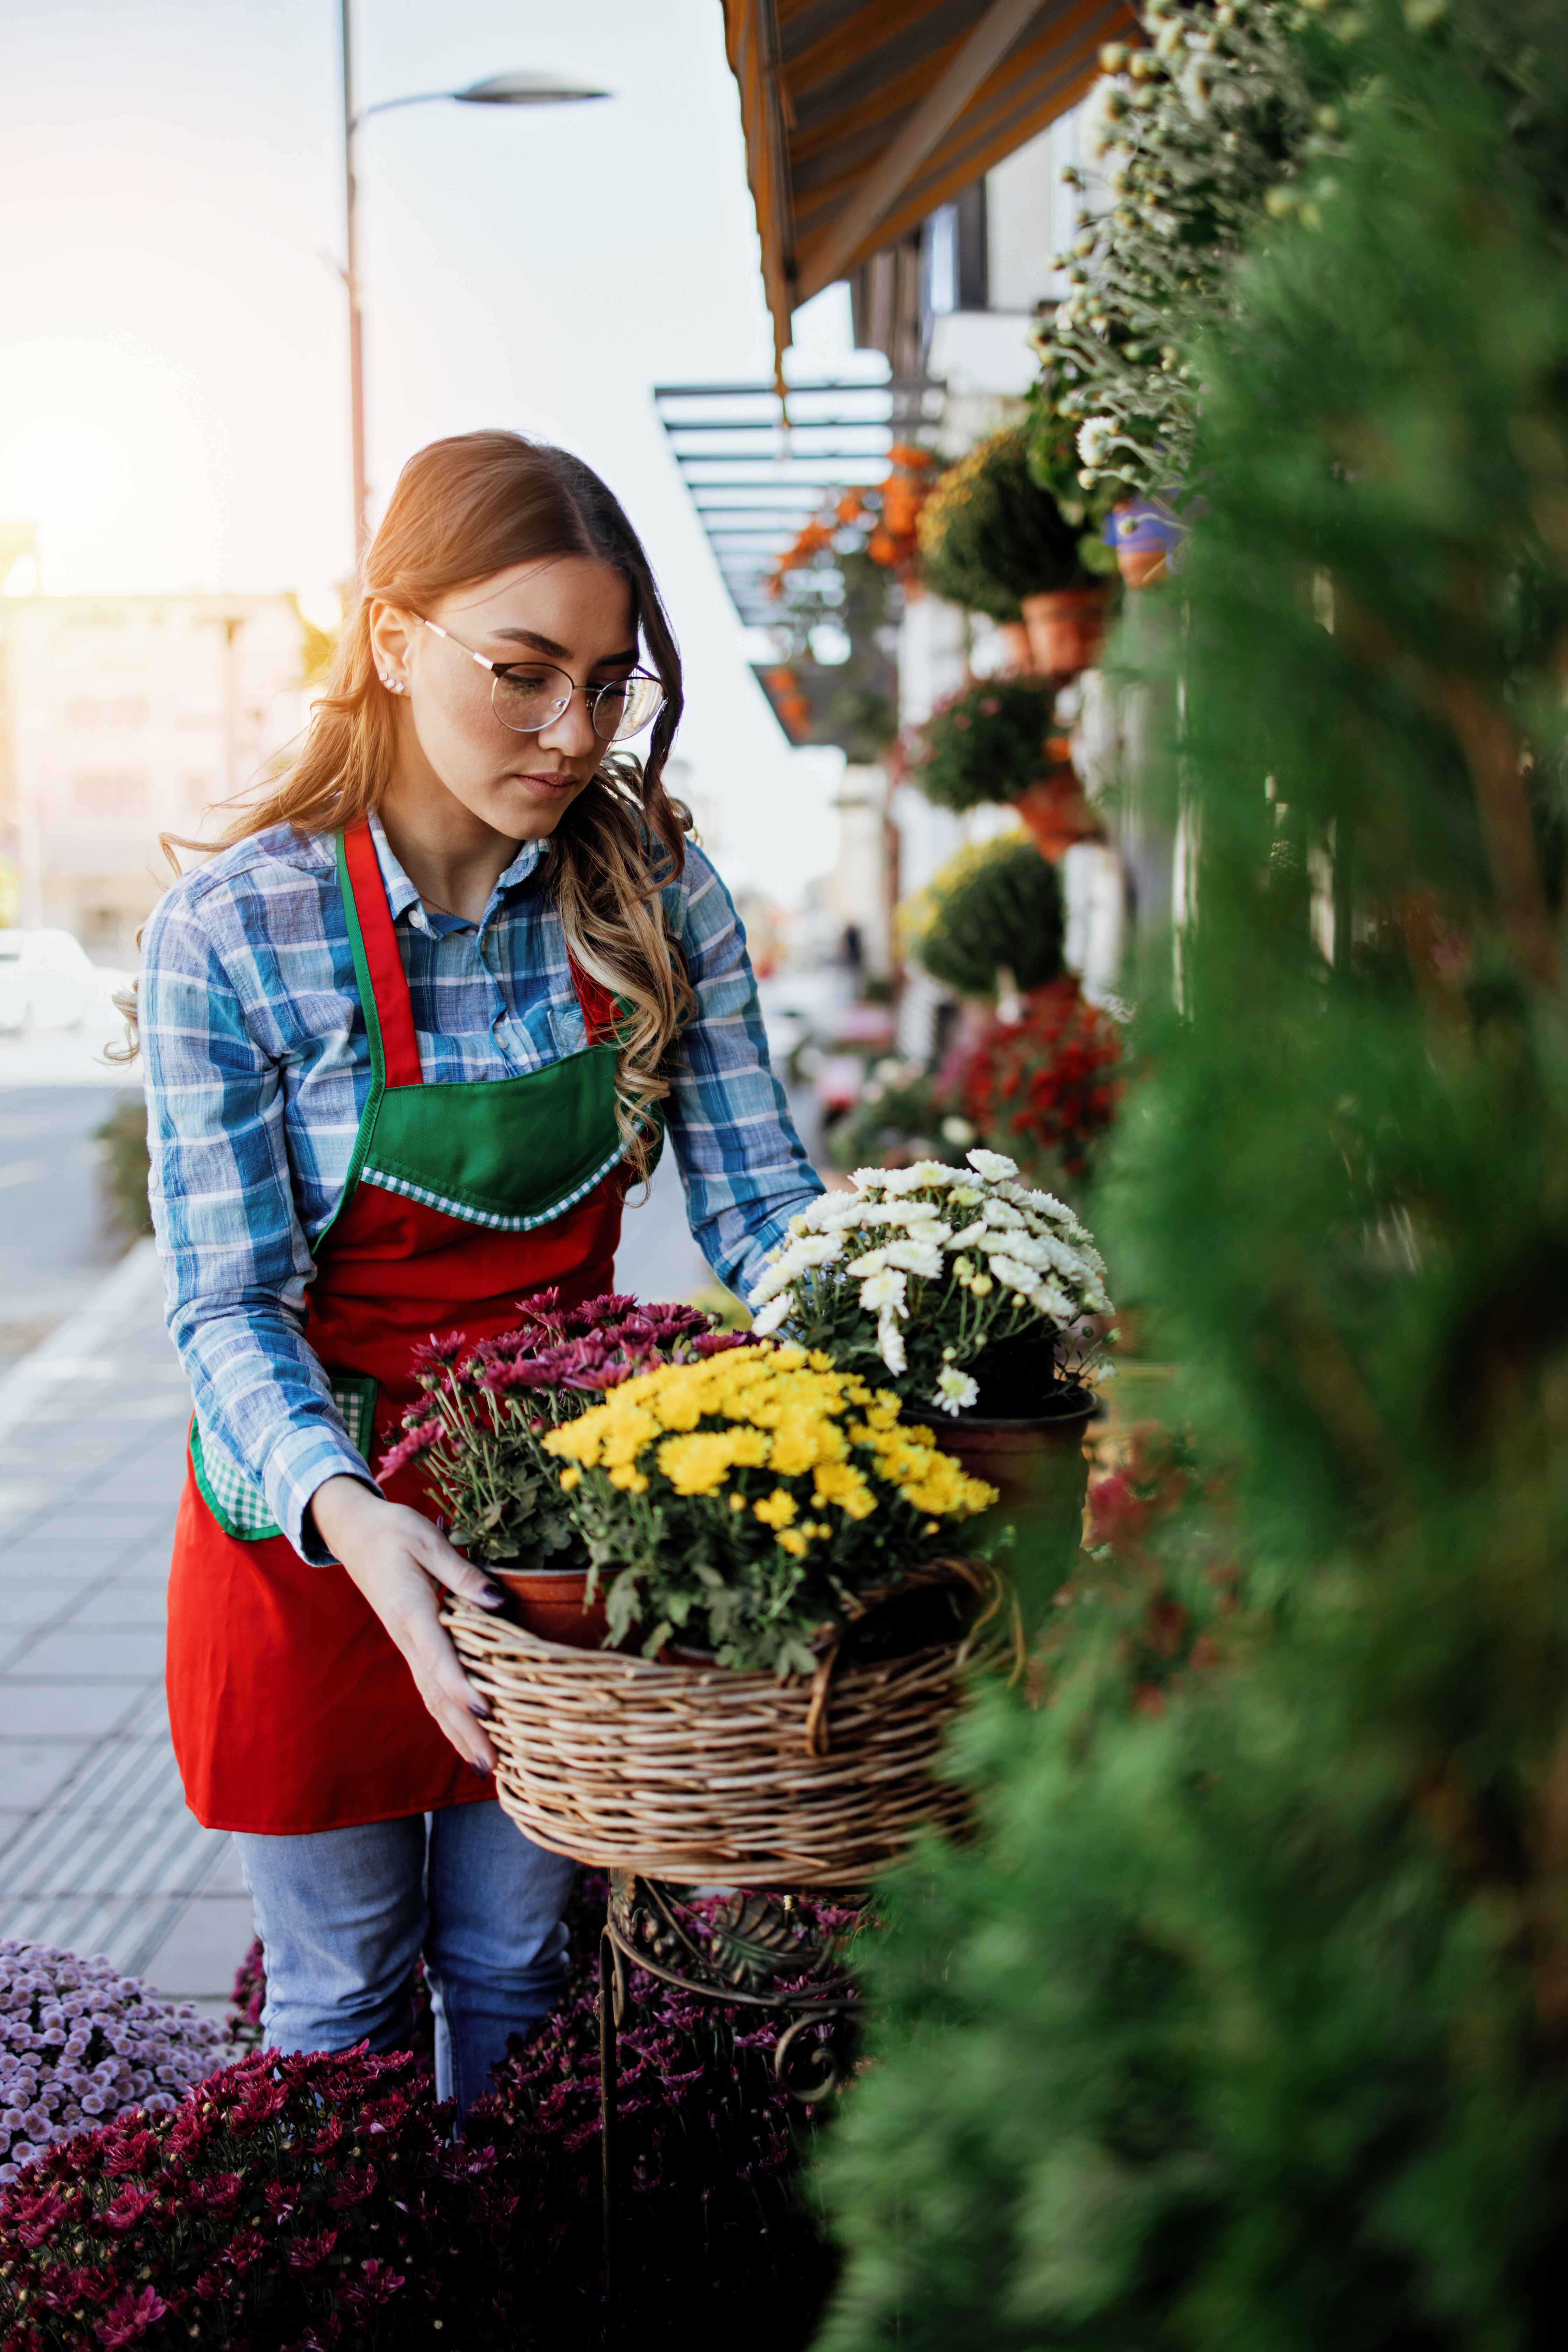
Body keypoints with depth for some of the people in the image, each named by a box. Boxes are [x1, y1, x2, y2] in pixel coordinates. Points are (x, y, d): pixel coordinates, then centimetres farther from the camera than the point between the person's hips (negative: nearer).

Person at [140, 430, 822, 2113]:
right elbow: (230, 1302, -20)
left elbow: (759, 1201, -11)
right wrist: (347, 1512, -38)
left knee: (515, 1974, 19)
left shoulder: (656, 895, -10)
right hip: (312, 1525, -2)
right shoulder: (231, 934, -20)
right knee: (344, 1999, 15)